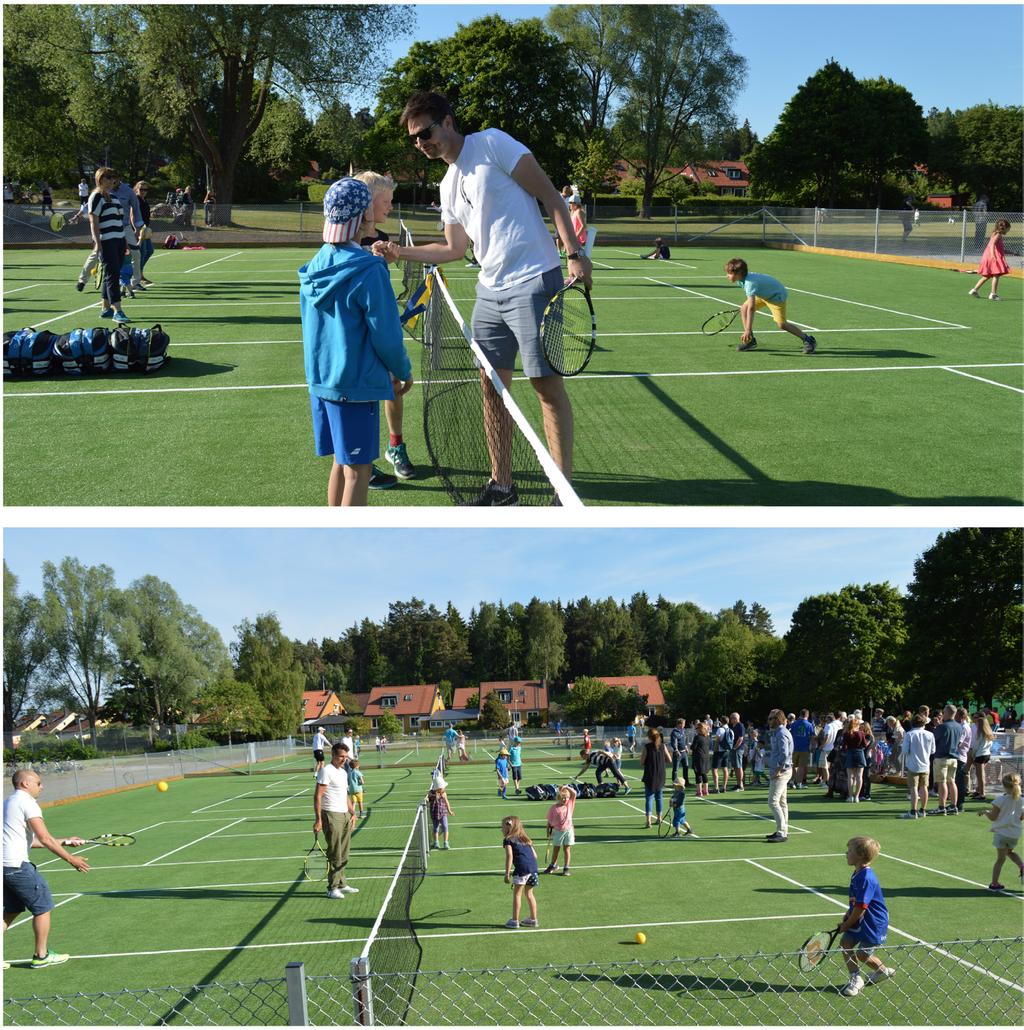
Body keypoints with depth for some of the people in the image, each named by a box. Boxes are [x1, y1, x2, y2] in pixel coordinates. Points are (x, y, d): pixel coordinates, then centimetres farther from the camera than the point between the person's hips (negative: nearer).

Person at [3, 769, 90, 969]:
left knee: (11, 910, 18)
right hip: (17, 865, -9)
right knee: (42, 907, 3)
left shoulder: (9, 802, 21)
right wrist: (70, 859, -10)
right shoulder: (27, 802, -9)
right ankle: (41, 955, 9)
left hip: (5, 864, 9)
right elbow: (44, 838, -15)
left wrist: (64, 841, 23)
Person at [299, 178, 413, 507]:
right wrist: (403, 371, 4)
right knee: (357, 470, 0)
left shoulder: (314, 266, 5)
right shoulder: (368, 270, -17)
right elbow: (386, 336, -15)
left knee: (341, 462, 17)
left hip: (321, 379, 7)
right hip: (357, 384, -7)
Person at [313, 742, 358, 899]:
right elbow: (318, 796, -15)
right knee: (335, 854, -5)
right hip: (332, 815, -8)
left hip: (345, 815, 8)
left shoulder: (343, 772, 16)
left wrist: (352, 812, 17)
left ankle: (341, 884, 21)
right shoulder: (326, 771, -11)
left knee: (343, 855, 12)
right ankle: (332, 888, 2)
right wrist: (318, 820, -20)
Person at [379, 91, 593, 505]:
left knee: (548, 385, -5)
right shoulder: (448, 186, 16)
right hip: (490, 290, 8)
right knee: (491, 385, 9)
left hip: (532, 283, -8)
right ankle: (501, 486, 19)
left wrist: (574, 254, -17)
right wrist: (400, 251, 13)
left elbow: (551, 196, -9)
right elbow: (454, 248, 24)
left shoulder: (492, 143, -6)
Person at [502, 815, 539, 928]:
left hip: (522, 868, -7)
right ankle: (533, 919, 23)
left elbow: (509, 856, -8)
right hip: (533, 867, 7)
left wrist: (507, 874, -9)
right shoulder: (525, 839, 25)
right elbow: (535, 855, 20)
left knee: (517, 894, 3)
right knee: (529, 893, 19)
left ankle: (515, 921, 4)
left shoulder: (508, 840, 4)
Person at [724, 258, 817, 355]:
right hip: (763, 293, 9)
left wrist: (748, 330, -47)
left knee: (781, 324, -15)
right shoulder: (742, 278, -11)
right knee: (744, 309, -6)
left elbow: (751, 308, -44)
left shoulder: (750, 283, -38)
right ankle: (750, 341, 3)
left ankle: (808, 340, 1)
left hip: (777, 295, -9)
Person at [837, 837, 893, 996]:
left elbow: (860, 908, -25)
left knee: (862, 954, 2)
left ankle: (884, 971, 29)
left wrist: (846, 925, -14)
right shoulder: (858, 874, 3)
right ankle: (855, 979, 12)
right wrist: (848, 915, 7)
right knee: (845, 943, 0)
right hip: (859, 921, 9)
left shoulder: (866, 878, -28)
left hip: (873, 924, -9)